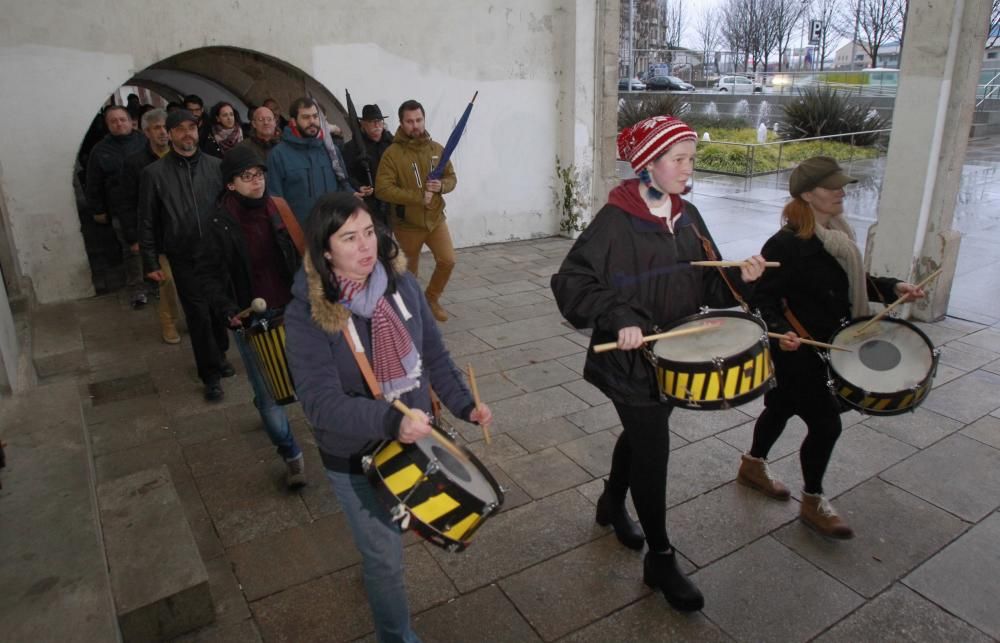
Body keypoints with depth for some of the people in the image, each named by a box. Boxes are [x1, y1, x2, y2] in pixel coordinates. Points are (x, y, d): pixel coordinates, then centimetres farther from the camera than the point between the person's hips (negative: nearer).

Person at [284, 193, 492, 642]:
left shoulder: (401, 283, -10)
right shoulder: (305, 316, -25)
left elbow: (433, 354, 0)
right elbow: (322, 403, -32)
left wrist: (463, 405, -9)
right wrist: (390, 421, -46)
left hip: (414, 438, 5)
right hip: (356, 458, -5)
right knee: (385, 558, 12)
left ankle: (374, 569, 64)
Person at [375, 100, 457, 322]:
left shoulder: (436, 149, 0)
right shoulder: (392, 153, -14)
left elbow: (452, 177, 9)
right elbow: (382, 189, -22)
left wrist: (442, 186, -16)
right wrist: (418, 197, -24)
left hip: (436, 218, 3)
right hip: (407, 223, -3)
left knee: (447, 261, -1)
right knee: (409, 270, 12)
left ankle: (432, 298, 23)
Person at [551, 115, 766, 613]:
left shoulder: (687, 216, 3)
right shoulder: (615, 221, -19)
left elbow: (706, 282, 9)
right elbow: (571, 283, -21)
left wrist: (738, 277, -11)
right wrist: (620, 317, -32)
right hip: (632, 359, -7)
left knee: (640, 435, 24)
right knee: (652, 452, 2)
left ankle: (612, 503, 50)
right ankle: (660, 560, 21)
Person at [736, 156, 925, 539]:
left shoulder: (837, 236, 7)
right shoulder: (786, 244, -21)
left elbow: (852, 283, 18)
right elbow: (764, 297, -21)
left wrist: (893, 288, 5)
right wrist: (779, 331, -35)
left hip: (822, 346, 9)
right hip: (794, 350, -9)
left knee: (782, 406, 22)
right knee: (825, 423, -2)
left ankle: (753, 466, 42)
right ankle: (813, 503, 18)